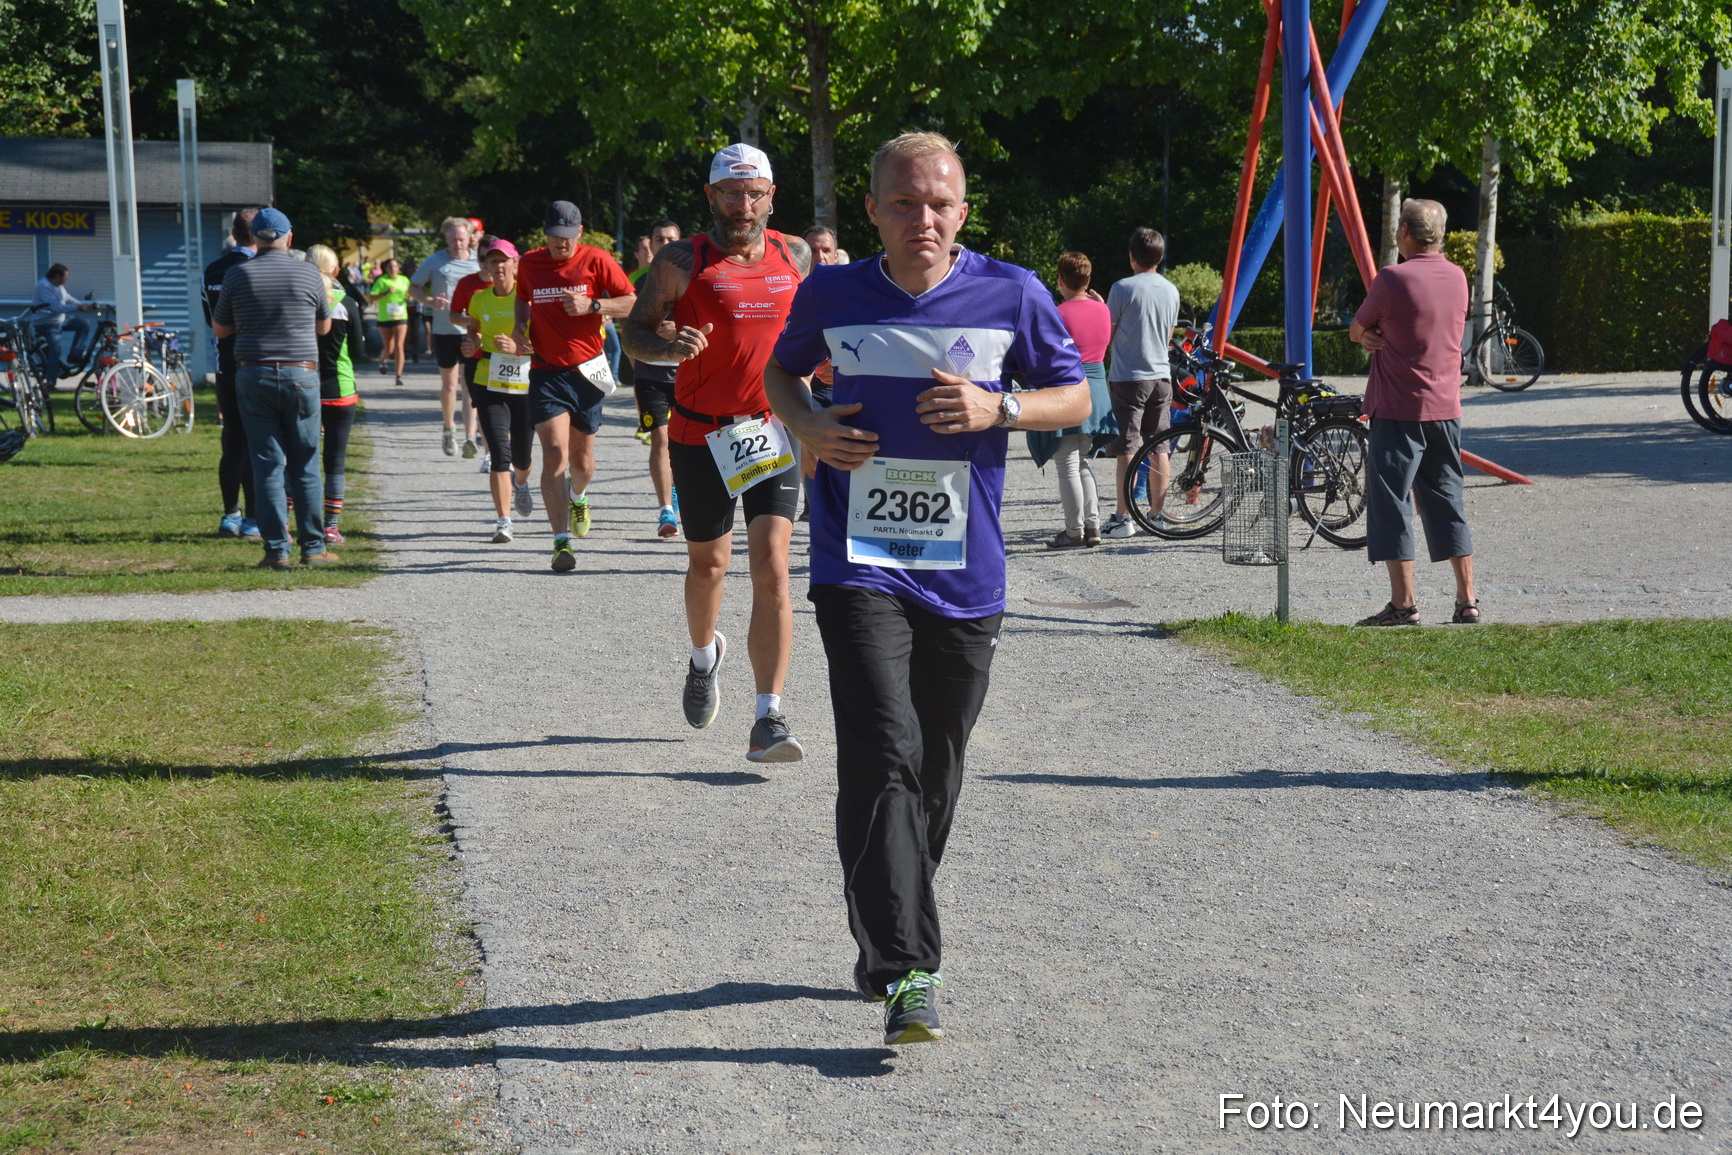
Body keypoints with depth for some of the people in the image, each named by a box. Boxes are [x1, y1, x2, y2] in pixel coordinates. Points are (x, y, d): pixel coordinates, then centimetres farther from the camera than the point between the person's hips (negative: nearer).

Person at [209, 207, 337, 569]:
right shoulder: (309, 274, 0)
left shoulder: (237, 275, 0)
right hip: (301, 374, 0)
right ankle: (313, 547, 7)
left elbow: (220, 329, 11)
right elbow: (324, 327, 14)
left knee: (267, 465, 3)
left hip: (253, 376, 0)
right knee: (304, 466, 6)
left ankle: (276, 550, 0)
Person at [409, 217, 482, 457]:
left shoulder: (478, 262, 3)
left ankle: (470, 437, -16)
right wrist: (429, 301, -11)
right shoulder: (434, 262, 1)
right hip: (444, 330, 1)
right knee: (448, 383, 11)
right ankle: (449, 430, 31)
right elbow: (413, 288, 9)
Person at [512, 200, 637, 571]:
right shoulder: (529, 263, 5)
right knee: (555, 453, -17)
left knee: (582, 462, 12)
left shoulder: (596, 261, -3)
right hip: (546, 372, 0)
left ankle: (578, 497, 49)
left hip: (587, 371, 0)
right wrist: (520, 325, 5)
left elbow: (632, 303, -4)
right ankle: (561, 541, -17)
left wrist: (592, 305, -18)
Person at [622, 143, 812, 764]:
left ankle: (768, 720, -14)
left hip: (773, 433, 1)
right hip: (702, 434, -1)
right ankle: (705, 656, 49)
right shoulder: (682, 262, -6)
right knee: (708, 564, 15)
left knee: (771, 567, -13)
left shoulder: (795, 256, 4)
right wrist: (668, 347, -23)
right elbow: (634, 329, -3)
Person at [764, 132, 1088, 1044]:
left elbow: (1075, 397, 8)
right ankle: (906, 975, -17)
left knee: (935, 774, 12)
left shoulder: (1011, 295, 0)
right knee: (884, 758, -17)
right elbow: (781, 372, 20)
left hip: (965, 574, 2)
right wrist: (808, 427, -2)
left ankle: (887, 941, 33)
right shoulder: (832, 294, 2)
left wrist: (999, 408, -11)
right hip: (860, 565, -1)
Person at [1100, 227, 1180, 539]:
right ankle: (1158, 515, 15)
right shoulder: (1171, 290, 8)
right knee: (1158, 449, 10)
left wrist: (1101, 308, 13)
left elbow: (1107, 334, -5)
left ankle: (1123, 518, -5)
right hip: (1161, 376, 5)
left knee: (1126, 450, -4)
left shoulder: (1122, 288, -11)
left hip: (1128, 377, -5)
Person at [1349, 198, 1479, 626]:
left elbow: (1356, 330, -1)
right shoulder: (1457, 277, 8)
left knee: (1391, 503, -1)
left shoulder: (1392, 279, -14)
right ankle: (1467, 600, 11)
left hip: (1398, 410, -6)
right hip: (1446, 409, 7)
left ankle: (1403, 603, -5)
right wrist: (1379, 337, 1)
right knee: (1446, 502, 12)